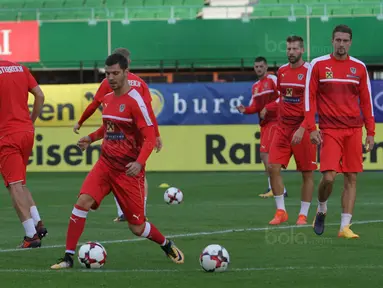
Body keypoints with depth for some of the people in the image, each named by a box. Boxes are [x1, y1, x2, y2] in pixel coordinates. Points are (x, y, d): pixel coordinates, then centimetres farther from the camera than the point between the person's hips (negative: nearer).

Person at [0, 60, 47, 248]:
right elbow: (40, 95, 9)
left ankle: (31, 235, -11)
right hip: (27, 132, 7)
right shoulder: (21, 68, 9)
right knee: (20, 184, 21)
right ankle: (38, 224, 9)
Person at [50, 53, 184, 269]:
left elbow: (150, 137, -18)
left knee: (137, 227, 2)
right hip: (106, 163, 6)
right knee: (82, 202, -18)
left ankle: (167, 246, 32)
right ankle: (68, 257, -13)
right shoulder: (109, 98, 8)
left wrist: (139, 162, -31)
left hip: (128, 170, -6)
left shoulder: (134, 100, -14)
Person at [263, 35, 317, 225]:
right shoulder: (282, 71, 9)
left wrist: (302, 128, -24)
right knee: (273, 167, -5)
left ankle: (303, 215, 11)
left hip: (302, 128, -5)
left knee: (307, 173, 1)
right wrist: (268, 108, 8)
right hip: (283, 126, 5)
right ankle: (281, 211, 5)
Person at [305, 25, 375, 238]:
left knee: (351, 178, -1)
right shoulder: (318, 65, 1)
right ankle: (322, 209, 17)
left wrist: (371, 132, 6)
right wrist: (312, 128, -6)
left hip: (354, 130, 2)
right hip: (329, 130, -2)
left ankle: (345, 227, 3)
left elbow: (366, 101, 11)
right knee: (329, 177, -13)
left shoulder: (359, 67, 7)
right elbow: (310, 97, 2)